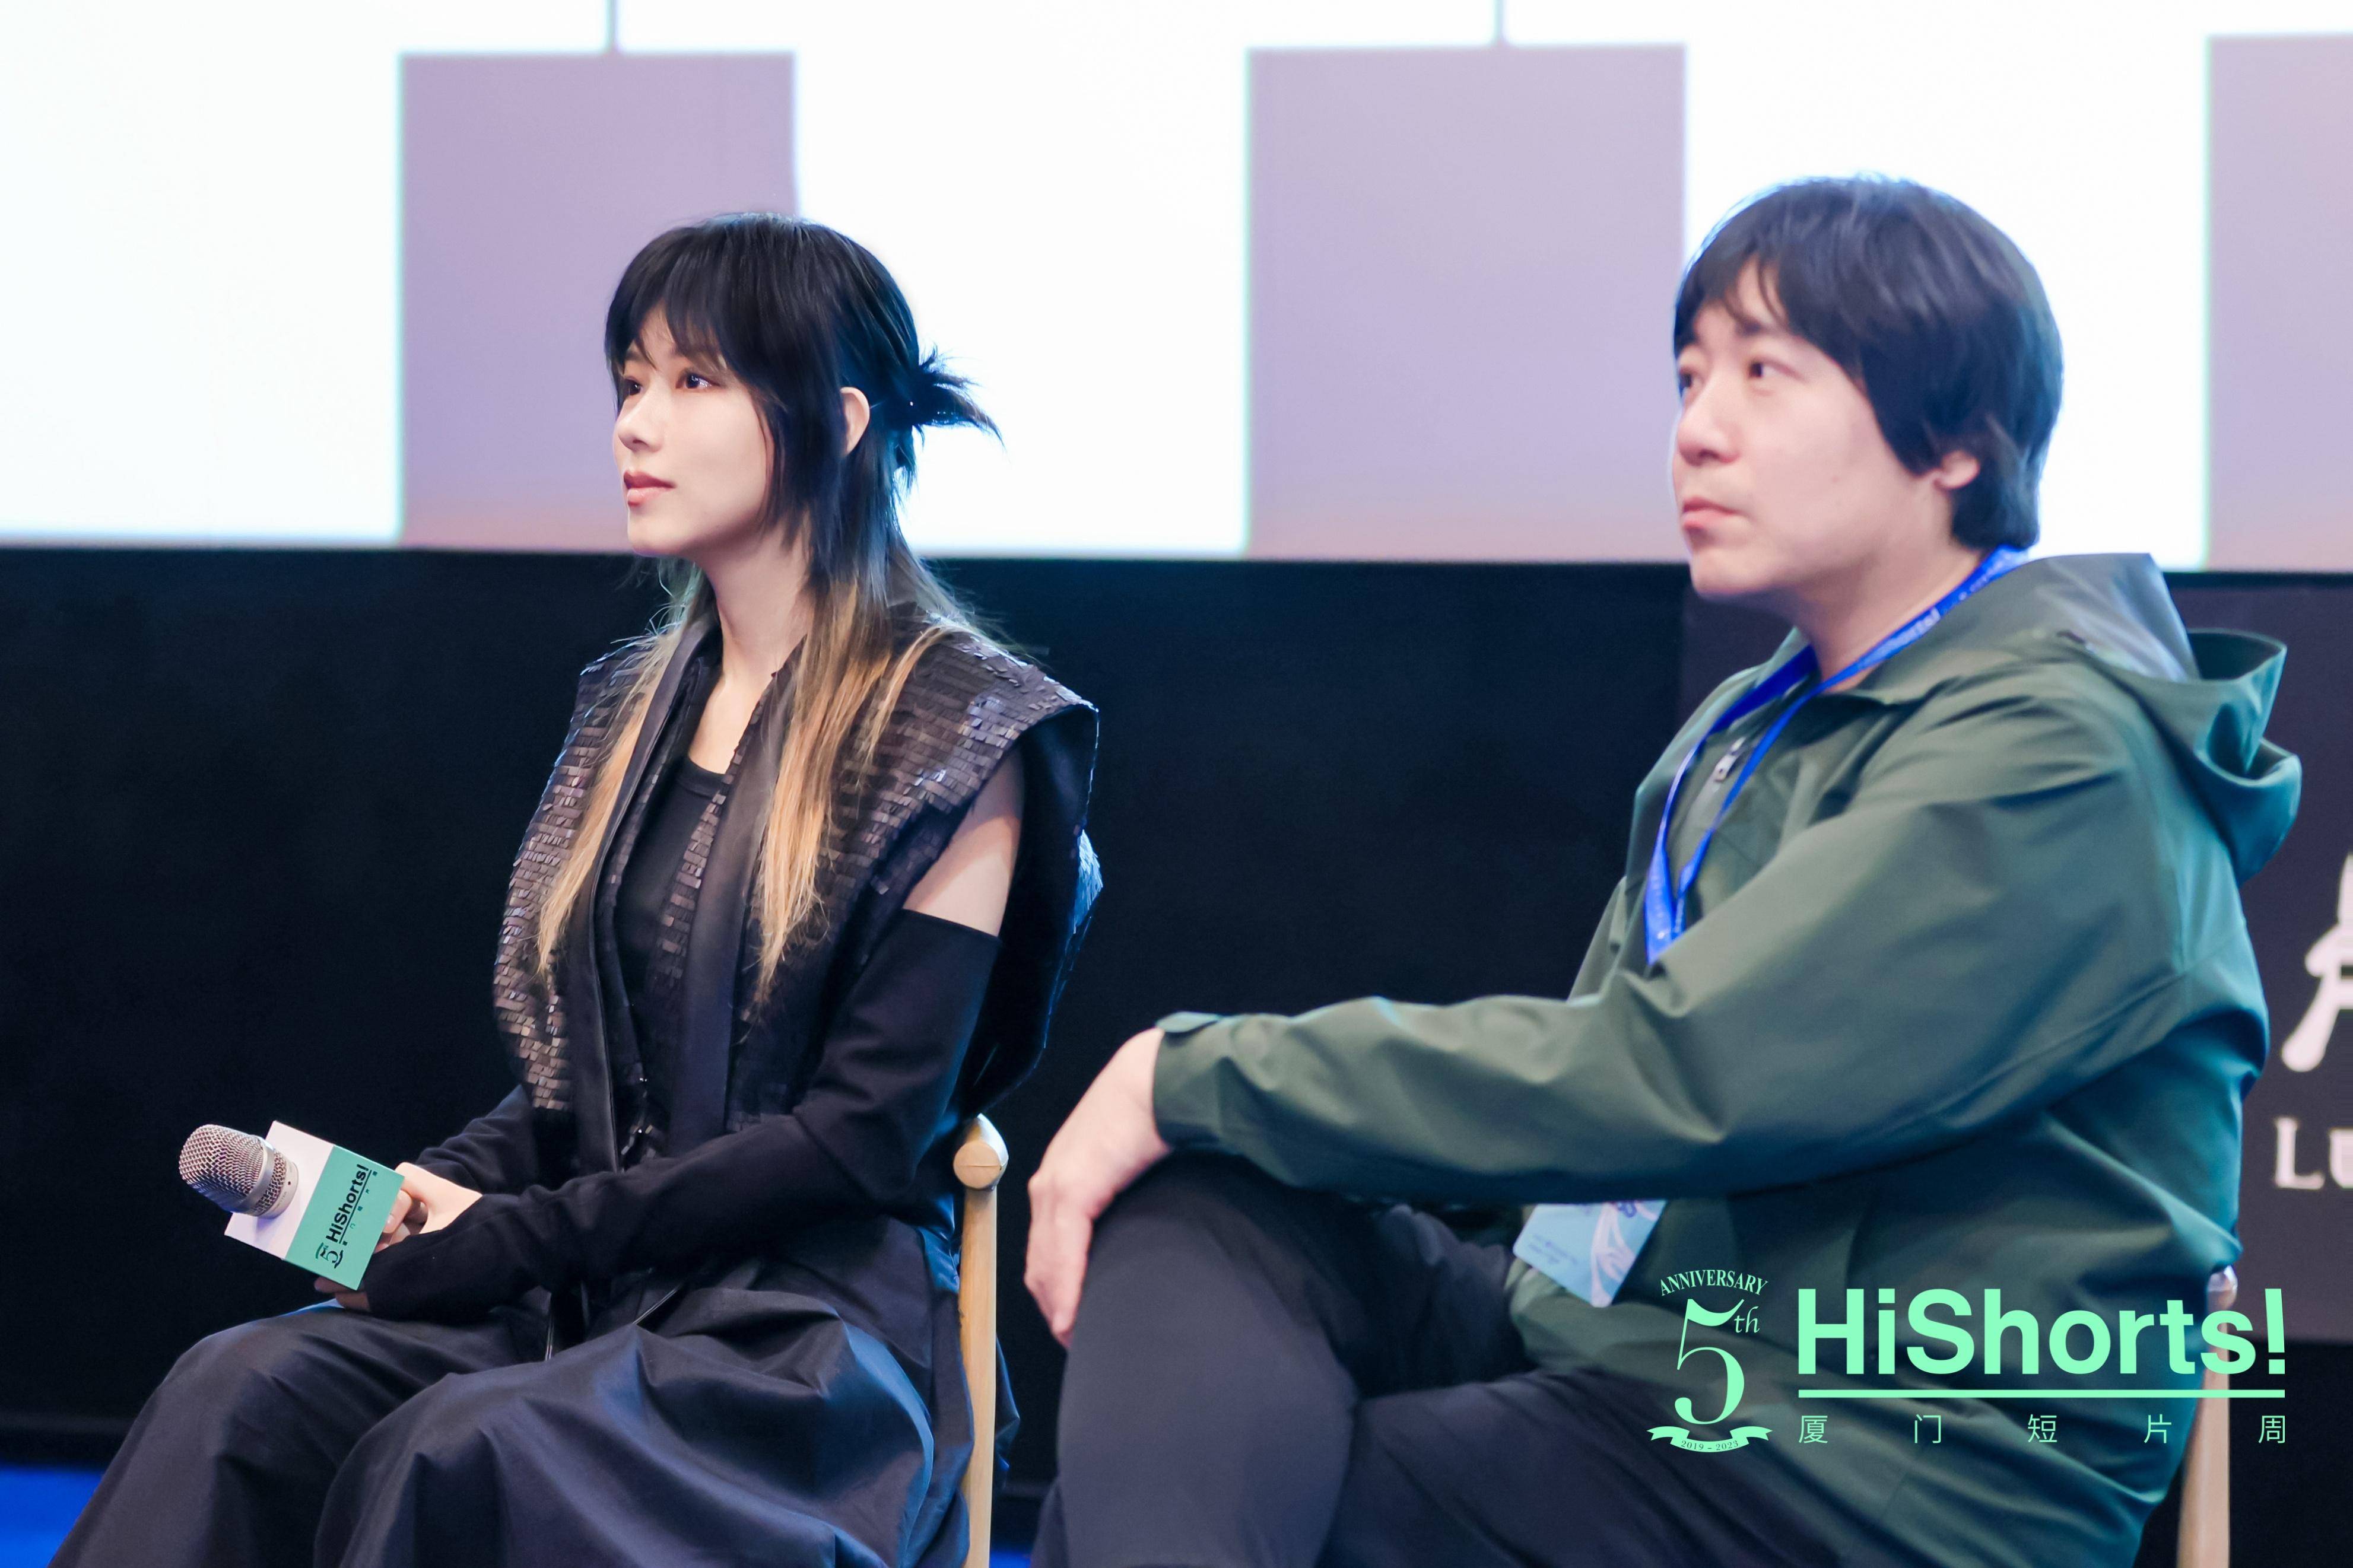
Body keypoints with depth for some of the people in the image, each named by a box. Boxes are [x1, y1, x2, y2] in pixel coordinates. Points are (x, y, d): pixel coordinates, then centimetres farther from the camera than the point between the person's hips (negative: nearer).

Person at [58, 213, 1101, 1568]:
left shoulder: (958, 732, -4)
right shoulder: (639, 708, 17)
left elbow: (866, 1132, -10)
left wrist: (523, 1235, -12)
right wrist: (440, 1192, -3)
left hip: (817, 1326, -6)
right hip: (604, 1303, 6)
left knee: (465, 1453, -34)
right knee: (242, 1395, -23)